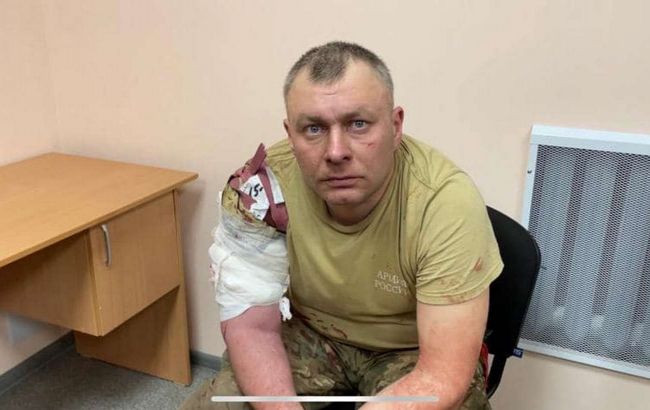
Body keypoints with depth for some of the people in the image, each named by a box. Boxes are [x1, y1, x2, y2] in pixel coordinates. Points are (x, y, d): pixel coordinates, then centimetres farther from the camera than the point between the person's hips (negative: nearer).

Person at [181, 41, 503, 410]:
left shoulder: (446, 199, -30)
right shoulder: (262, 187, -22)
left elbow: (443, 375, -28)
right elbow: (252, 327, -15)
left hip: (412, 350, -1)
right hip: (310, 335, 2)